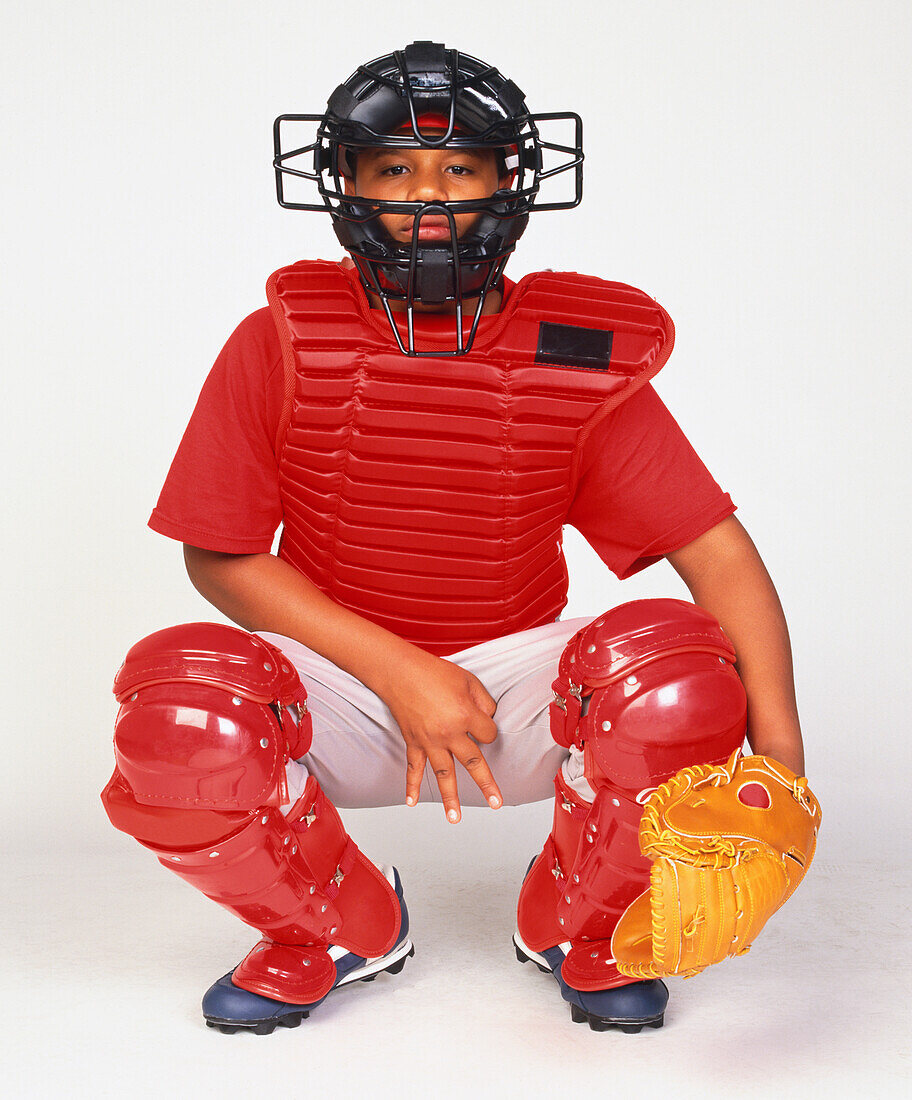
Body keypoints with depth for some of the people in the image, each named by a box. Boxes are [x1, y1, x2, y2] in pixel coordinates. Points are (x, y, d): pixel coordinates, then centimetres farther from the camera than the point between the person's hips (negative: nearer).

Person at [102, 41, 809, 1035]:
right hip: (341, 690, 0)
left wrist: (778, 752, -27)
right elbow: (220, 554, -5)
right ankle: (343, 929, 4)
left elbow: (718, 550, -12)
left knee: (684, 670, -29)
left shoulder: (582, 360, -8)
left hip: (518, 679, 0)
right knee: (173, 711, -30)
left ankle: (575, 924, 5)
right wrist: (398, 672, -16)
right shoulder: (281, 346, -8)